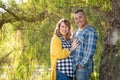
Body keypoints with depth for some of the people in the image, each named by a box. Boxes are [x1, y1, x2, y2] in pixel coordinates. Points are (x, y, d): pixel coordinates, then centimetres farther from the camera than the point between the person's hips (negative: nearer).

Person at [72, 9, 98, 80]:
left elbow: (91, 51, -17)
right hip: (75, 67, 9)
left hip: (84, 67, -9)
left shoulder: (91, 31, -10)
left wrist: (81, 64, -18)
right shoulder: (76, 32, 18)